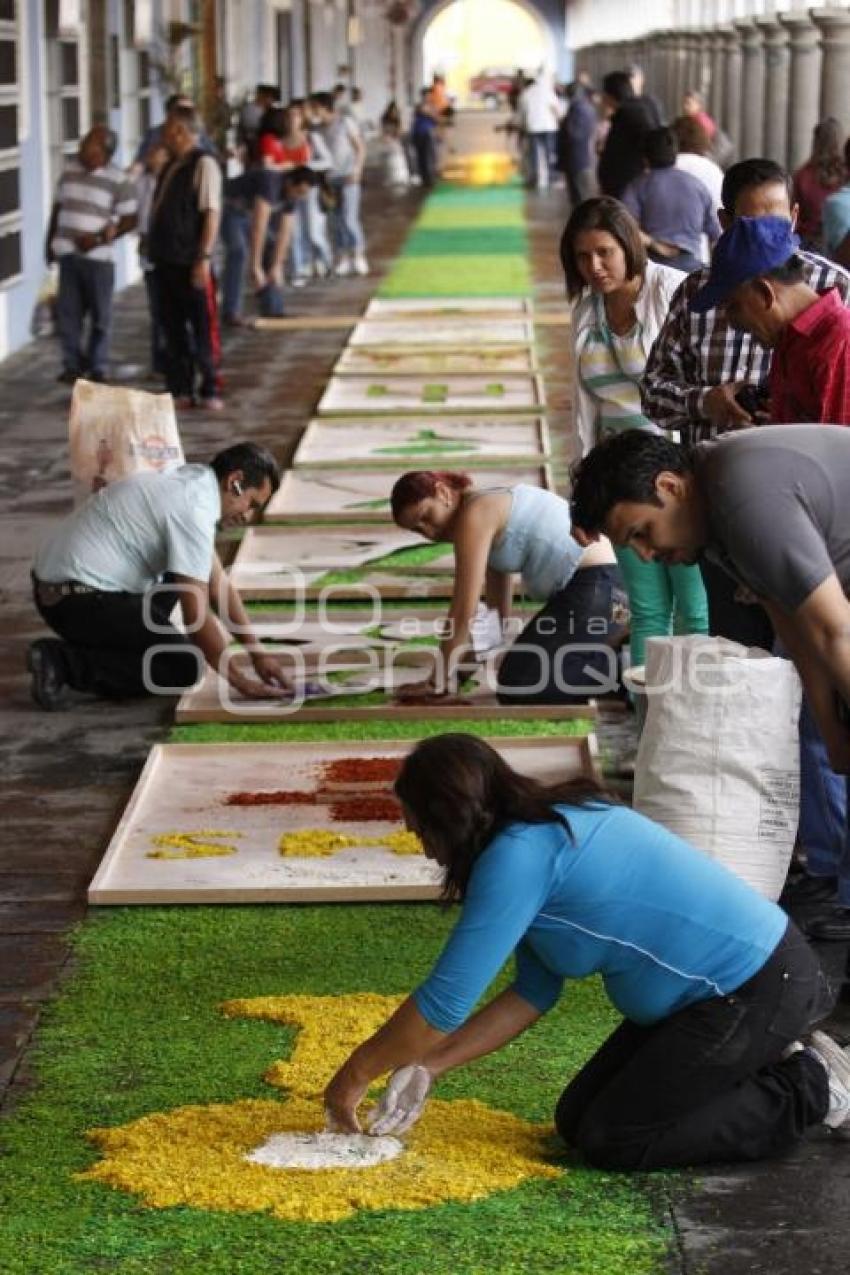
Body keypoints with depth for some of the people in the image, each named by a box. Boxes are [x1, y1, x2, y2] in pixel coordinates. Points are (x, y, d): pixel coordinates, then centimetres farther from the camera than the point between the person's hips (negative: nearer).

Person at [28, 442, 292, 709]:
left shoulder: (189, 486, 13)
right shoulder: (193, 510, -18)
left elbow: (218, 584, 19)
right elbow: (196, 616, -20)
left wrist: (257, 653, 15)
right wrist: (239, 681, -11)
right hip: (76, 598, -10)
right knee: (184, 665, -9)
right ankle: (63, 661, -10)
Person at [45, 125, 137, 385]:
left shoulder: (118, 180, -8)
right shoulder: (70, 169, 7)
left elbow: (129, 219, -8)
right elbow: (58, 207, 17)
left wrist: (100, 239, -17)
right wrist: (50, 242, 15)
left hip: (98, 256, -4)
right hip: (68, 253, 4)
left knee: (100, 315, 3)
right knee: (66, 311, 0)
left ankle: (97, 369, 13)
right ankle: (73, 365, 9)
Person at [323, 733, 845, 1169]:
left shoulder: (519, 855, -22)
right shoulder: (549, 827, 8)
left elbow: (444, 1001, -19)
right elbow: (534, 993, 12)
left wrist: (355, 1075, -7)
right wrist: (429, 1066, 9)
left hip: (760, 990, -10)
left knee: (610, 1141, -6)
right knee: (577, 1120, 9)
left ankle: (808, 1091, 1)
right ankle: (772, 1061, 16)